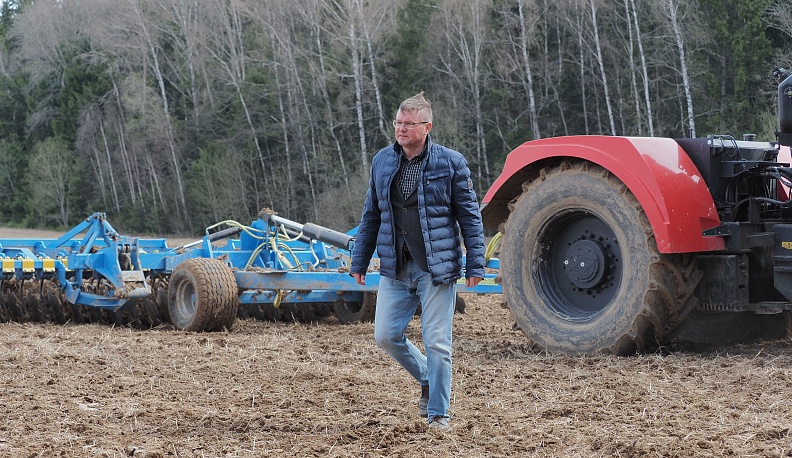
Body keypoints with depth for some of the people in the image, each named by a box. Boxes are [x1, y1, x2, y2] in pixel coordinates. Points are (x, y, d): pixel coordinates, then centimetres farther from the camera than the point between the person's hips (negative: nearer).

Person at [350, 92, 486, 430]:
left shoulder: (450, 163, -5)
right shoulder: (382, 161, 8)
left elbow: (469, 217, -3)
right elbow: (371, 216, 15)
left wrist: (476, 265, -7)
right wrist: (359, 262, 14)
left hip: (437, 269, -4)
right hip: (395, 269, 5)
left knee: (436, 343, -2)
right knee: (386, 336, 3)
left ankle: (438, 413, 12)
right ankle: (428, 380, 29)